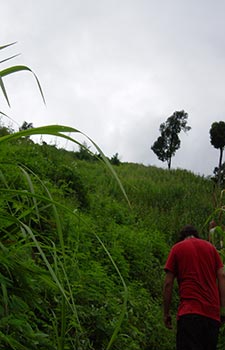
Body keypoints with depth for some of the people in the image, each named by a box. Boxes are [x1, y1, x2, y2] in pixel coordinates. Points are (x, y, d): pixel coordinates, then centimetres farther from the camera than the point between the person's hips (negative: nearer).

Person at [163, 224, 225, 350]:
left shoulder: (177, 248, 10)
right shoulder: (210, 247, 18)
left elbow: (168, 283, 4)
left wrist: (166, 313, 9)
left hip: (189, 311, -4)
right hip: (213, 312, 4)